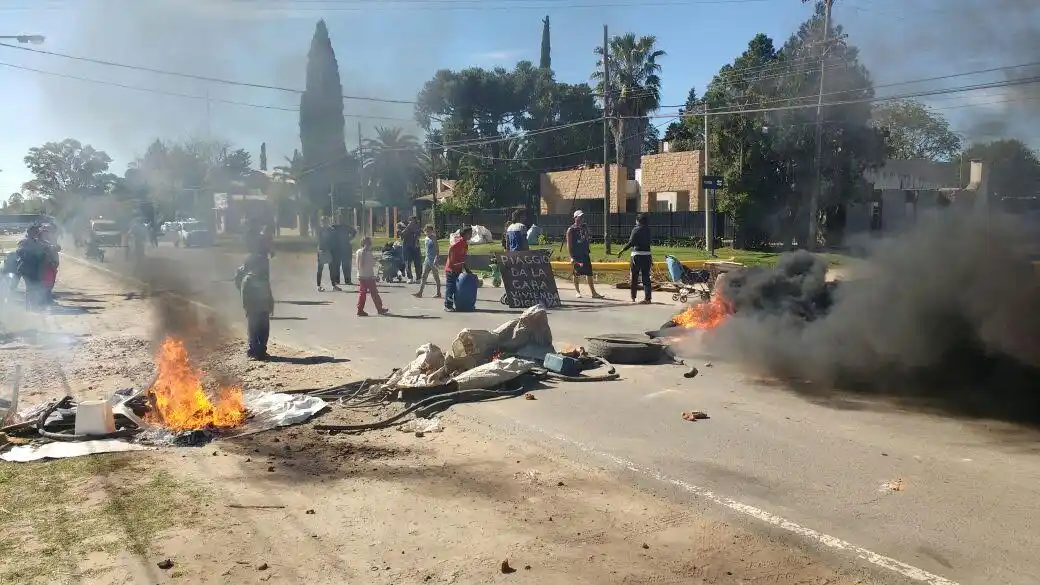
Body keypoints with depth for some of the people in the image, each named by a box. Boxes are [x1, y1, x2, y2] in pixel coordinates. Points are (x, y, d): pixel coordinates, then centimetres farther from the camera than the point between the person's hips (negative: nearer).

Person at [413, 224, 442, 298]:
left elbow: (437, 250, -14)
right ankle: (420, 293, 3)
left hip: (433, 261, -8)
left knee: (436, 277, 1)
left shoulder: (433, 239, -10)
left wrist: (436, 259, -24)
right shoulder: (426, 239, 12)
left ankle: (438, 293, 8)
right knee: (424, 276, 4)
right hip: (427, 260, 8)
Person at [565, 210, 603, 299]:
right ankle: (577, 291, 17)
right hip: (576, 255, -5)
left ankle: (593, 292, 4)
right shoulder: (571, 230, -6)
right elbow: (569, 244, -9)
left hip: (585, 254, 5)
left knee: (589, 273, 3)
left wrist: (588, 252, 15)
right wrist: (571, 257, -15)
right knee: (577, 274, 4)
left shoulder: (585, 227, 10)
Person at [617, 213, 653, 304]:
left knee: (634, 276, 10)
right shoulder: (648, 229, 7)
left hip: (637, 255, -4)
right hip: (647, 255, 4)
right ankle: (647, 298, -2)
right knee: (646, 276, 4)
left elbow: (631, 243, -14)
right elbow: (648, 242, 12)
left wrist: (621, 251, -10)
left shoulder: (636, 229, -8)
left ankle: (633, 297, 18)